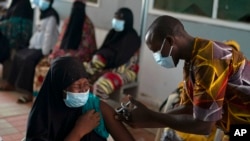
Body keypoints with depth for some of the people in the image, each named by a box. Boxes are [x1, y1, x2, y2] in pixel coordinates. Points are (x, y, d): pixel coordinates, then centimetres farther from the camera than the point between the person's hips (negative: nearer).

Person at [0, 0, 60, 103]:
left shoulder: (51, 16, -15)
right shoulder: (43, 14, 17)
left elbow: (49, 34, -21)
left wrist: (44, 52, -23)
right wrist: (31, 45, 11)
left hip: (46, 48, -10)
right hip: (37, 46, 10)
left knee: (28, 60, -27)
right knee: (19, 55, 6)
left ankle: (29, 92, -27)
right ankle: (11, 83, 14)